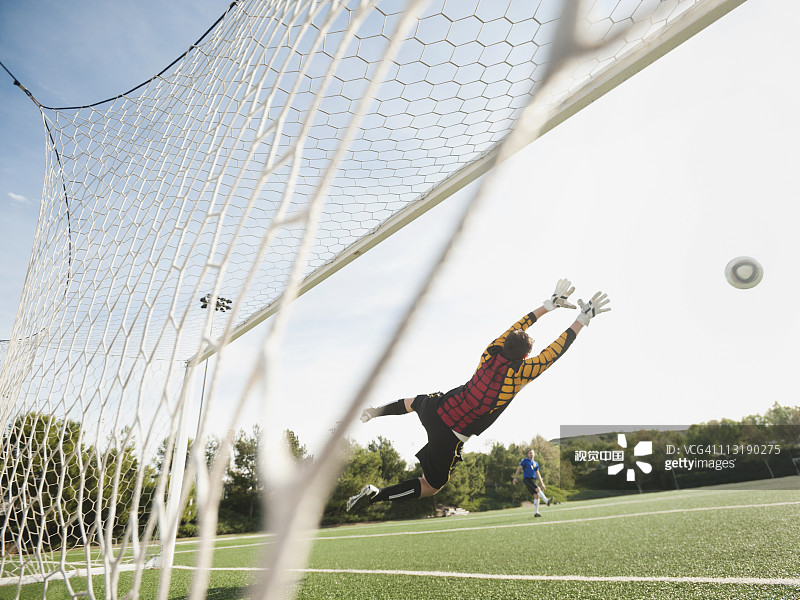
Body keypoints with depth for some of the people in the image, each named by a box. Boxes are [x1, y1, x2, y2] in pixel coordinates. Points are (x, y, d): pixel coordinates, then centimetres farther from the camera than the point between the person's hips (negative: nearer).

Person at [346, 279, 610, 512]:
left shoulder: (490, 354, -6)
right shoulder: (519, 374, -19)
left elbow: (517, 327, 7)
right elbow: (555, 351, -11)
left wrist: (549, 305, 13)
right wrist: (583, 319, -3)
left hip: (436, 408, 6)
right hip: (449, 437, -5)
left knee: (413, 402, 41)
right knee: (431, 486, 12)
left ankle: (373, 411, 38)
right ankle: (374, 495, 1)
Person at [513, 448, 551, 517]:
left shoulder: (536, 463, 19)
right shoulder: (525, 460, 3)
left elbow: (538, 474, 22)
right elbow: (519, 468, 0)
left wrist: (541, 483, 16)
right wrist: (515, 477, -9)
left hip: (533, 479, 6)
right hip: (526, 478, -6)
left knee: (536, 495, -3)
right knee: (538, 489, -27)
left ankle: (536, 512, 2)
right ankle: (547, 501, -35)